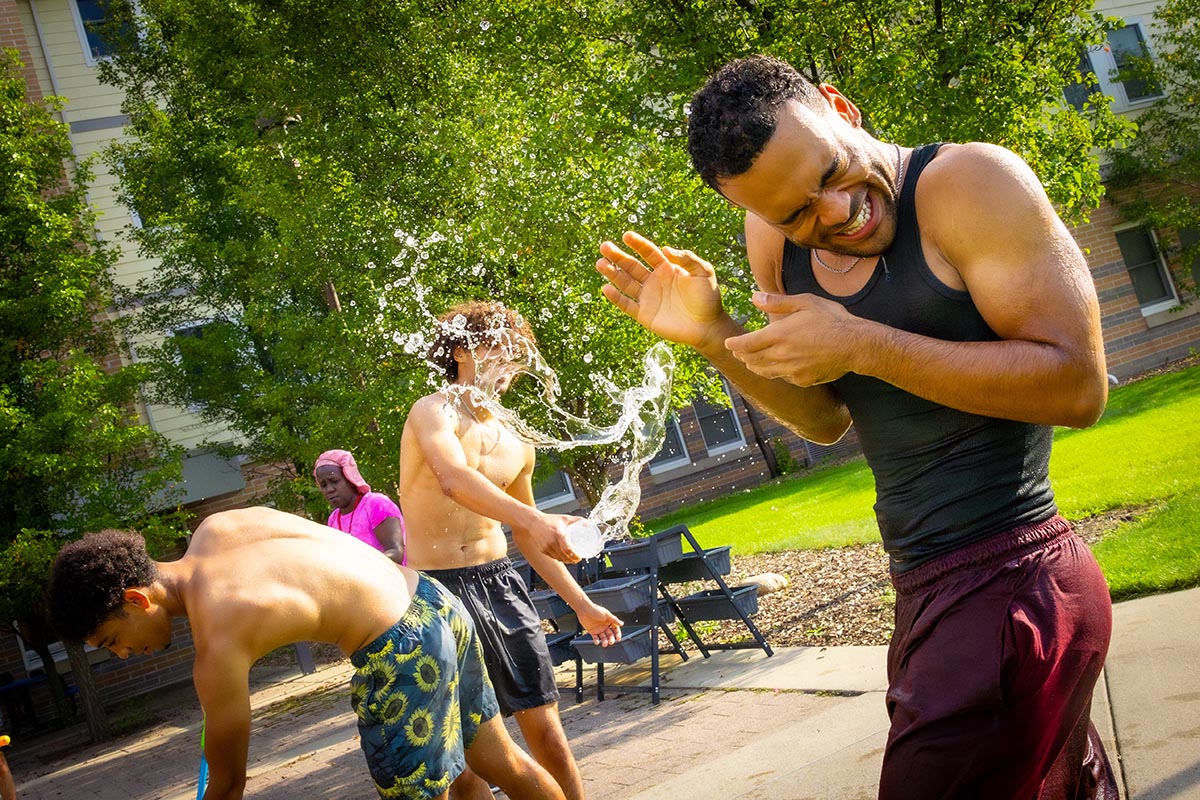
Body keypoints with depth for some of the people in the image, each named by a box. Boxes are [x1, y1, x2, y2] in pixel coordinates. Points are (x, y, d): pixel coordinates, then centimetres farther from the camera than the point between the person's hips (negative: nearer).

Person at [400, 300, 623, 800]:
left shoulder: (517, 447, 13)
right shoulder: (434, 412, -7)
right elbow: (454, 479, -29)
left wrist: (581, 604, 18)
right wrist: (532, 518, -43)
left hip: (500, 581, 5)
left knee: (543, 722, 1)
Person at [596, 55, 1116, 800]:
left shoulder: (970, 181, -15)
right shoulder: (776, 237, 4)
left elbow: (1080, 384, -20)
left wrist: (861, 346, -24)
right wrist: (714, 338, -3)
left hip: (1012, 586, -7)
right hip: (924, 591, 7)